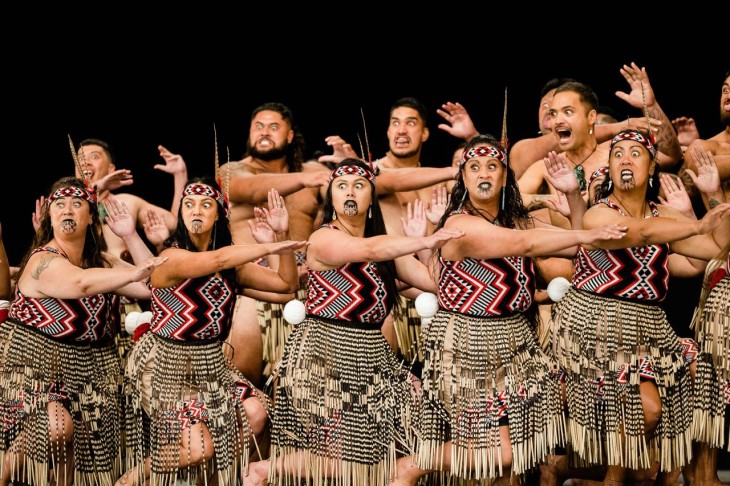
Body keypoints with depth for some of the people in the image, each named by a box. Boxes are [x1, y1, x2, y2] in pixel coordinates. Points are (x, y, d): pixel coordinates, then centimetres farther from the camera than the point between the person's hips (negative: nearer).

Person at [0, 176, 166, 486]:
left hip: (86, 370, 6)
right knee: (59, 427, -27)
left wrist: (129, 233, -5)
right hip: (33, 362, -6)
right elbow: (80, 283, -36)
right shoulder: (42, 260, -14)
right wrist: (133, 273, -47)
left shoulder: (100, 261, 9)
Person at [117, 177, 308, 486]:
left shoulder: (232, 266, 4)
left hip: (210, 363, 7)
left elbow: (286, 283, 2)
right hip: (167, 364, -7)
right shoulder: (171, 258, -17)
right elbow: (217, 260, -37)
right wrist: (271, 247, -34)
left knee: (254, 414, -10)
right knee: (199, 449, -16)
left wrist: (282, 236, -11)